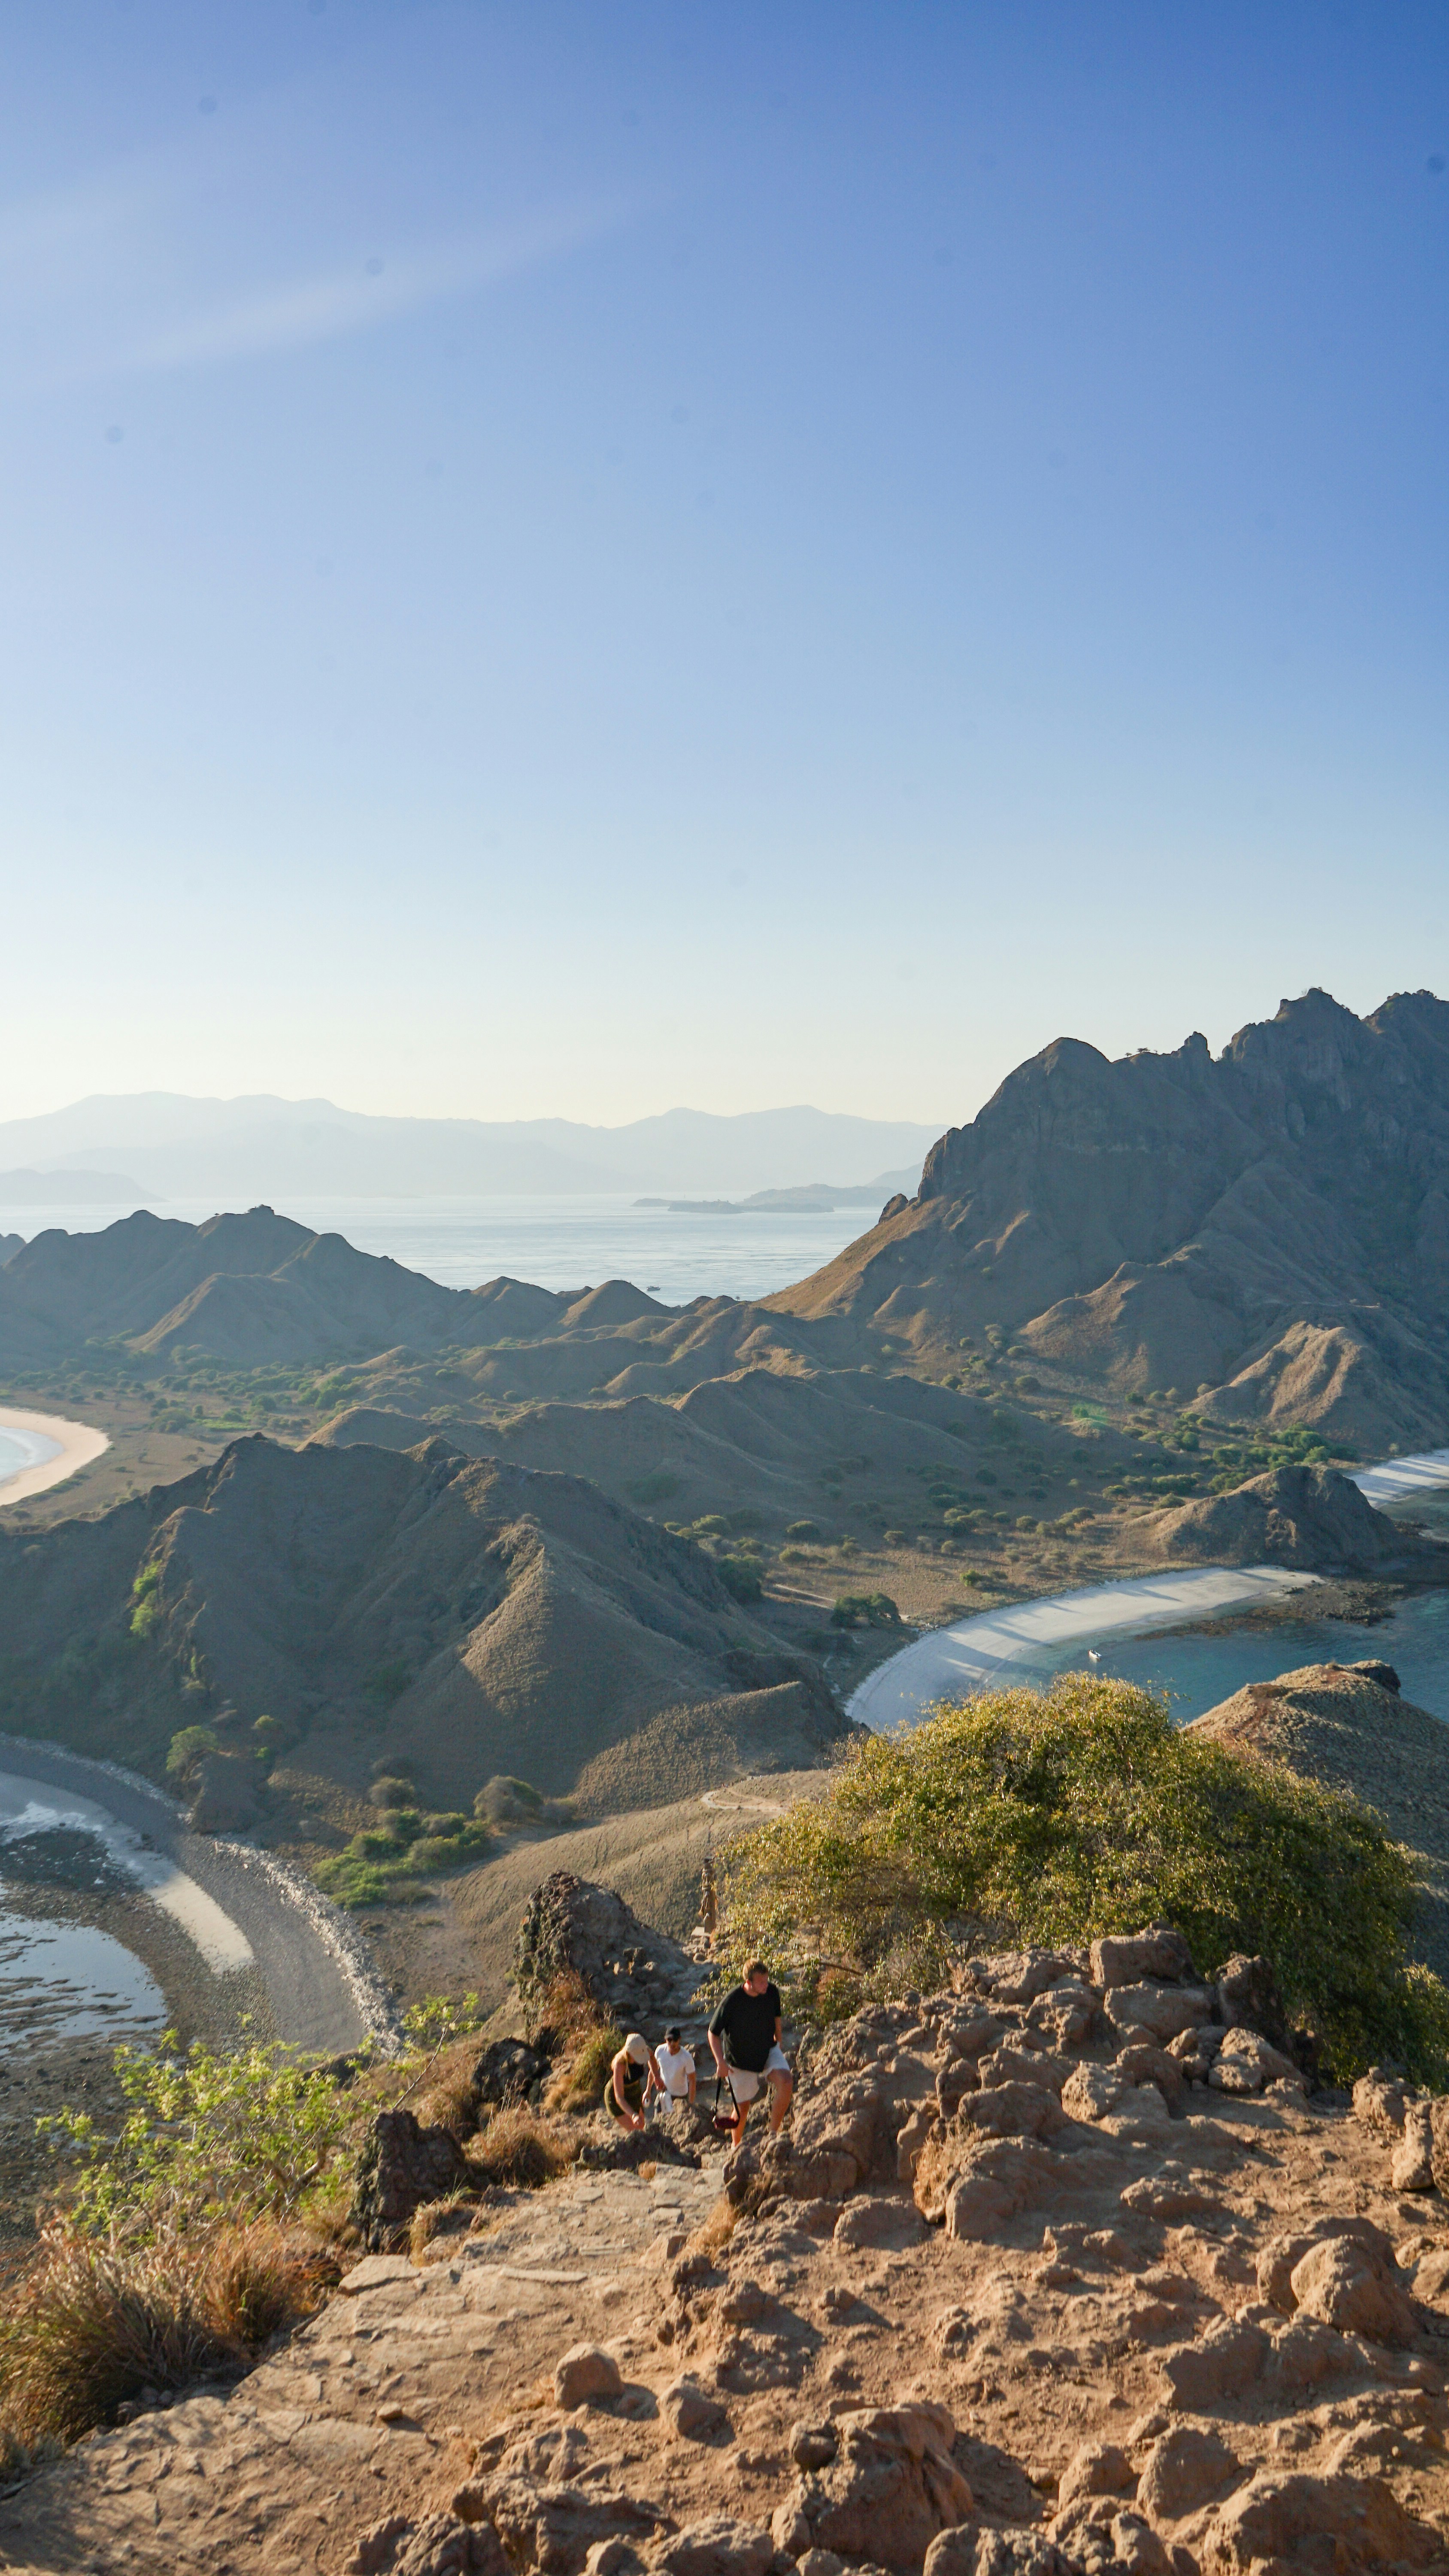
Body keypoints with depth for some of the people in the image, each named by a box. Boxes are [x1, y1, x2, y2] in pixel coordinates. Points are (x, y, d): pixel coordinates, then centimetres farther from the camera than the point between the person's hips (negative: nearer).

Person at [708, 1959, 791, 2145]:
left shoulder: (772, 1992, -14)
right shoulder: (732, 2000, -26)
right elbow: (713, 2033, -15)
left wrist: (778, 2042, 19)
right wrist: (721, 2062, -24)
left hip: (769, 2051, 3)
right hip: (740, 2059, -2)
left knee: (786, 2083, -24)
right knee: (743, 2106, 8)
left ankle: (773, 2133, -10)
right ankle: (736, 2147, 34)